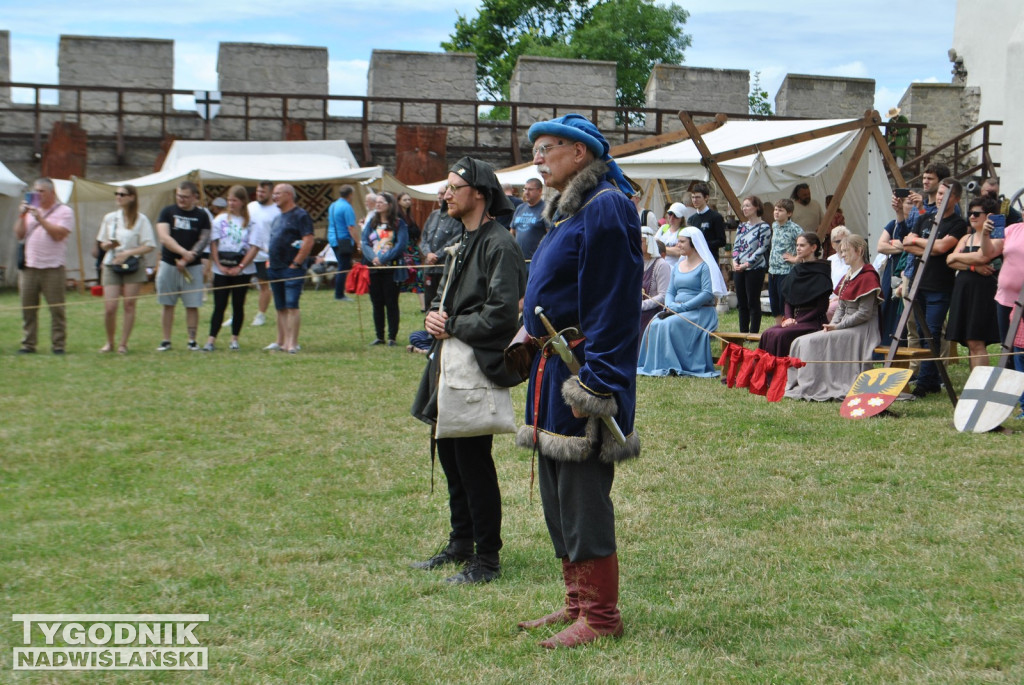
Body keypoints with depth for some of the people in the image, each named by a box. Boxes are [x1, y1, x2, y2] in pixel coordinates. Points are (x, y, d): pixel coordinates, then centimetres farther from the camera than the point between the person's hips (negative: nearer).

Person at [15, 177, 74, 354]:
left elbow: (59, 234, -12)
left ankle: (58, 344, 3)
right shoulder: (30, 210, 18)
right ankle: (28, 344, 11)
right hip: (29, 267, 5)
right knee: (28, 308, 5)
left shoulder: (64, 211, 2)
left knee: (57, 309, -3)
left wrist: (40, 218, -13)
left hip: (53, 268, -5)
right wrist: (22, 217, -1)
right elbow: (19, 235, 11)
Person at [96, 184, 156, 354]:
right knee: (109, 308, -5)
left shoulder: (141, 219, -2)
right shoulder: (109, 218, 10)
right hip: (111, 265, 2)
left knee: (129, 305, 1)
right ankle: (109, 342, 13)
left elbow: (149, 246, -6)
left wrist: (128, 253, -15)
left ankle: (123, 344, 11)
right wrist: (109, 245, -8)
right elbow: (102, 244, 15)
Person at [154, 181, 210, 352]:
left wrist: (186, 260, -13)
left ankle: (192, 341, 7)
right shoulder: (167, 212, 3)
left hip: (192, 267, 0)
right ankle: (166, 341, 11)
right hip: (168, 264, 0)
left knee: (192, 305, -1)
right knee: (168, 305, 5)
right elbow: (163, 237, -9)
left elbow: (203, 240, -2)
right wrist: (184, 252, -21)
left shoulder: (202, 215, 4)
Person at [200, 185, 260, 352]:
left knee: (238, 305, 6)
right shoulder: (220, 219, 5)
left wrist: (240, 267, -10)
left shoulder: (251, 222, 0)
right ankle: (211, 340, -4)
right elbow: (213, 244, 3)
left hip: (242, 269, -1)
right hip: (221, 268, 1)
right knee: (219, 305, -2)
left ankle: (234, 339, 15)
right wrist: (219, 265, -7)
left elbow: (254, 247, -5)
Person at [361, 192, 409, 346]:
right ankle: (379, 336, 15)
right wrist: (373, 258, -15)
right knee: (377, 303, 8)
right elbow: (364, 243, 3)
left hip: (391, 269, -4)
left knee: (391, 303, 0)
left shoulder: (398, 224, -2)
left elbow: (401, 245, -11)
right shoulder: (371, 222, 11)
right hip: (373, 269, 4)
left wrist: (383, 258, -18)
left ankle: (392, 337, 4)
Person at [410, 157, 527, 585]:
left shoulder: (498, 245, -14)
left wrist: (452, 327, -13)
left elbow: (502, 312, -23)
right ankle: (461, 545, 30)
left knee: (474, 463, -4)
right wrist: (435, 316, 3)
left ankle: (487, 559, 6)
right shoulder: (462, 243, 17)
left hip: (478, 367, -10)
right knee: (450, 456, 16)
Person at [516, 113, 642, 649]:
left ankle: (601, 615, 5)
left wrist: (592, 385, -23)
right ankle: (577, 603, 25)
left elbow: (611, 305, -21)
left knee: (582, 494, -5)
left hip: (584, 373, -10)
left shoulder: (605, 208, -15)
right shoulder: (567, 208, 16)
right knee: (558, 492, 15)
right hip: (553, 369, 10)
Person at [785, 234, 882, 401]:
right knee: (801, 342, -8)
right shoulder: (847, 277, 17)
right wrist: (832, 324, -2)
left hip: (862, 329, -9)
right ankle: (801, 385, -10)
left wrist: (838, 326, -16)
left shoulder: (867, 276, -11)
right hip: (845, 326, 9)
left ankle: (812, 388, -19)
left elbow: (864, 313, -16)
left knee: (815, 342, -25)